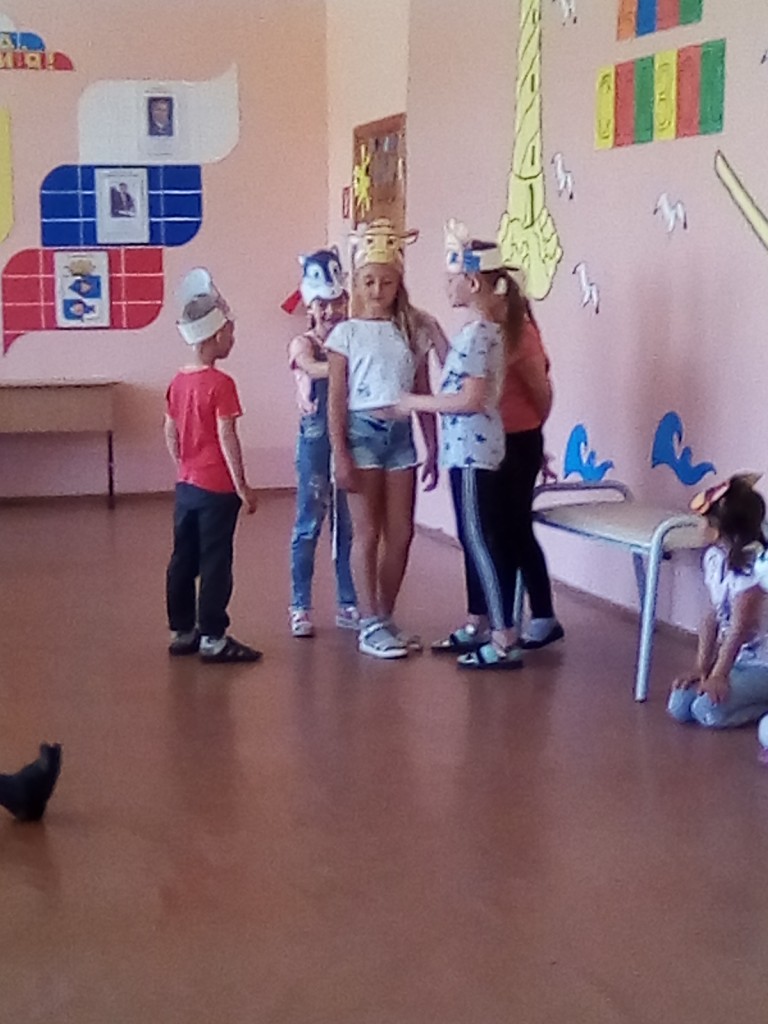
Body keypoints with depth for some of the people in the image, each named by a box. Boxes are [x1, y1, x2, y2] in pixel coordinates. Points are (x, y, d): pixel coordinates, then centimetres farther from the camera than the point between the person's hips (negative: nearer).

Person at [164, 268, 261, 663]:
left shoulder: (178, 382, 6)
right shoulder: (220, 384, -15)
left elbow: (170, 433, 11)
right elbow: (226, 437, -18)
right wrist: (242, 486, -13)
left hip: (186, 486, 8)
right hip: (217, 488, -7)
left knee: (183, 559, 12)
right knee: (215, 562, -2)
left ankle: (182, 631, 21)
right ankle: (212, 638, 2)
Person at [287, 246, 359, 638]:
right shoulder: (302, 344, -2)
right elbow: (315, 369, -25)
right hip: (316, 439, -3)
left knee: (349, 525, 8)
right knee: (309, 524, 1)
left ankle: (348, 605, 17)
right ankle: (300, 607, 8)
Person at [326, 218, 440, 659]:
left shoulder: (413, 333, 7)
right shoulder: (346, 334, -2)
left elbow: (424, 396, 9)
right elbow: (337, 401, -5)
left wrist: (433, 450, 7)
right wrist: (340, 455, -10)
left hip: (401, 434, 4)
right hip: (362, 432, -3)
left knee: (401, 534, 5)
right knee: (367, 533, 1)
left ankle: (386, 618, 19)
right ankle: (370, 625, 7)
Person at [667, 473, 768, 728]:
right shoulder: (715, 557, 0)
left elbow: (740, 626, -22)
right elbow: (712, 617, 4)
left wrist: (718, 675, -19)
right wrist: (701, 668, 1)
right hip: (737, 658, 8)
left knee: (708, 709, -25)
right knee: (679, 706, -4)